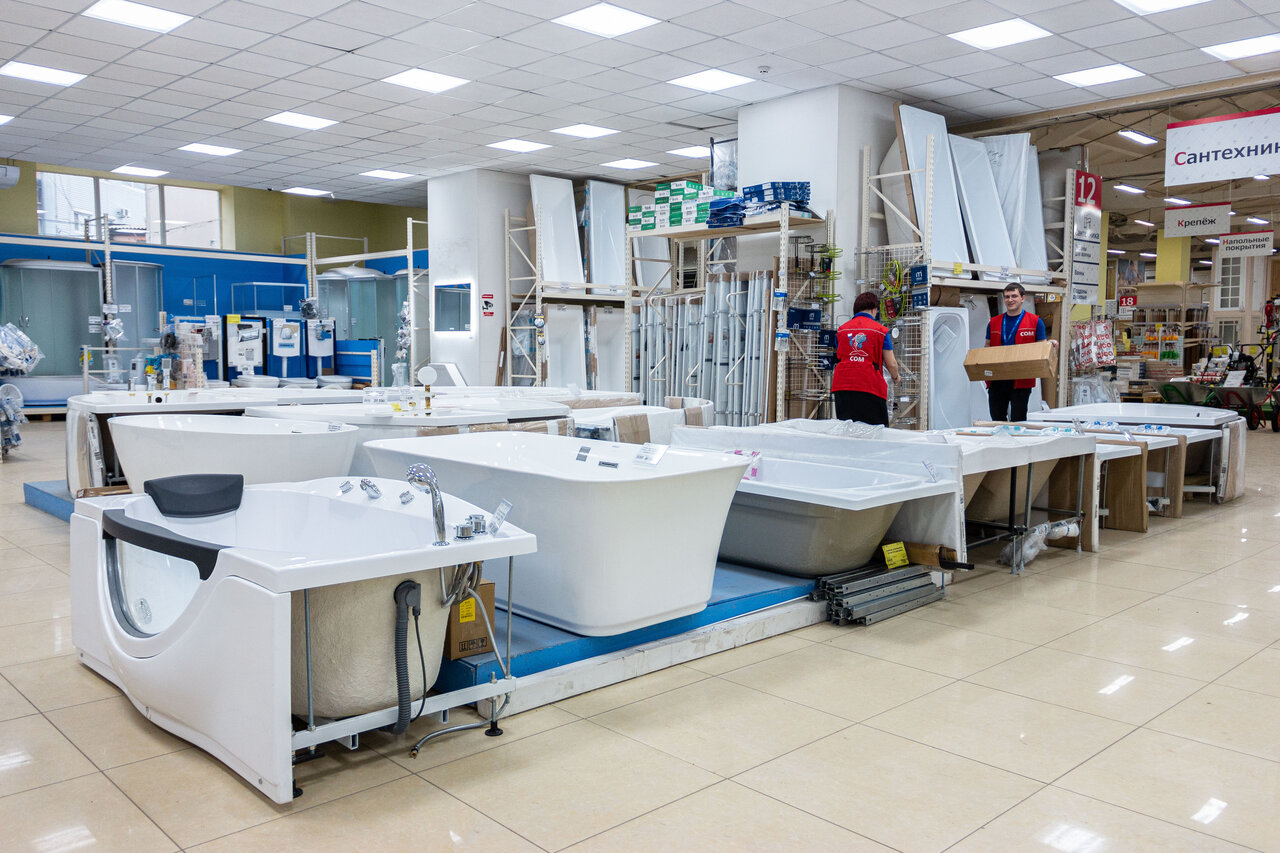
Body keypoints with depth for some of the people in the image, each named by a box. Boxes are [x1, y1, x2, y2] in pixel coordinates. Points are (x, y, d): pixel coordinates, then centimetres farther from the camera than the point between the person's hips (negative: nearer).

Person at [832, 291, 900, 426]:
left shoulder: (841, 330, 13)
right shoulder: (881, 330, 3)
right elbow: (891, 364, 4)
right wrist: (895, 377, 25)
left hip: (842, 386, 3)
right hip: (871, 388, -3)